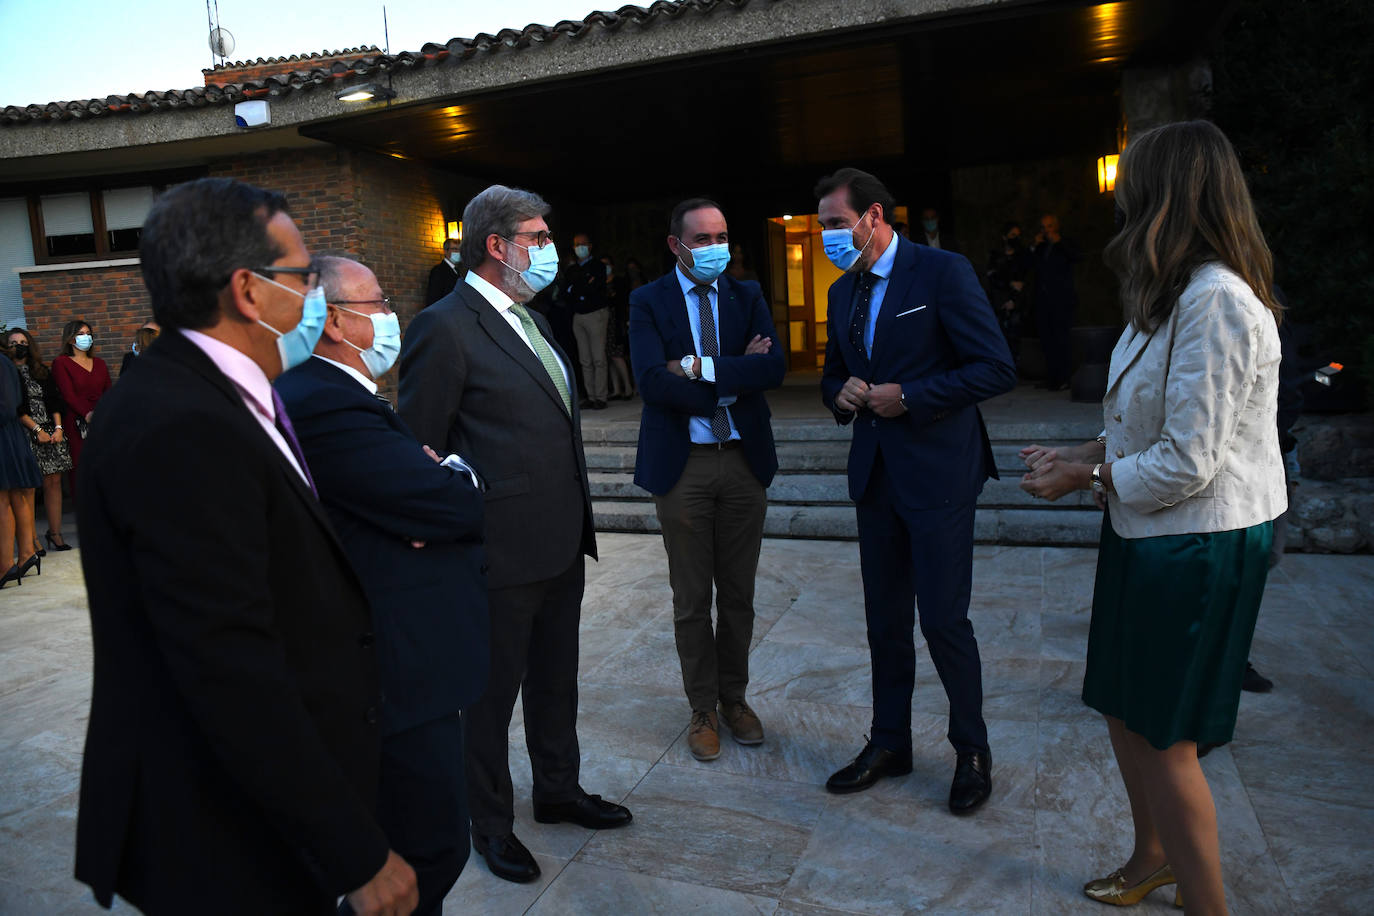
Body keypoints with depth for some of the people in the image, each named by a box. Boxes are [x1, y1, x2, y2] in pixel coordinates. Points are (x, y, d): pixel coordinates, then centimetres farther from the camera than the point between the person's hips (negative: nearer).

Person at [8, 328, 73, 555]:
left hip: (51, 432, 4)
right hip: (25, 434, -4)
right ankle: (32, 538, -1)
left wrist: (58, 427, -1)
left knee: (54, 481, 3)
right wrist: (37, 430, -11)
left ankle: (55, 532, 9)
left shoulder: (43, 371, 14)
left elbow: (54, 400, 11)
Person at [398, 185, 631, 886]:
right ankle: (491, 823, 31)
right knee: (492, 692, 10)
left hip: (561, 542, 8)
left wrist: (577, 519, 17)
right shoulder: (445, 328, -15)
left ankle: (559, 790, 42)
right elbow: (419, 453, -13)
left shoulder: (530, 319, 13)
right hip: (502, 551, -8)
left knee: (555, 679, 22)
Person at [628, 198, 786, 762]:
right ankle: (703, 709, 26)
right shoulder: (648, 302, -2)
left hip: (744, 461, 3)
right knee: (691, 599, 9)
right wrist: (735, 377, -14)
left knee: (739, 594, 13)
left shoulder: (747, 296, 7)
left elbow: (774, 367, -9)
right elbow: (653, 381, -17)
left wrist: (701, 367, -17)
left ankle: (734, 698, 32)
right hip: (683, 465, -2)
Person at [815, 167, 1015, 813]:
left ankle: (972, 752, 22)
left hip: (938, 474, -6)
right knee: (885, 618, 13)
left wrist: (907, 395, -18)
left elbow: (996, 369, -13)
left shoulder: (943, 272, -9)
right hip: (875, 473, 6)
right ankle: (889, 743, 30)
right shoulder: (843, 293, 12)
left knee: (944, 619, -1)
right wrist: (841, 393, -2)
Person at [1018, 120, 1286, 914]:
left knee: (1161, 734, 3)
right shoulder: (1178, 296, 10)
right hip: (1148, 532, 9)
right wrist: (1078, 455, 6)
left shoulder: (1217, 304, -22)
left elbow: (1186, 464, -24)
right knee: (1126, 710, 19)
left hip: (1198, 546, -9)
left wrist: (1085, 478, -12)